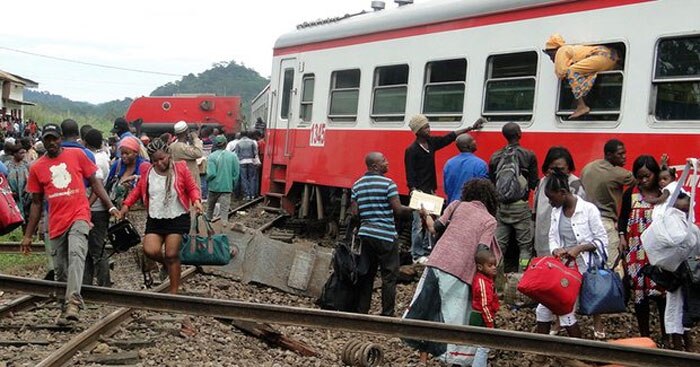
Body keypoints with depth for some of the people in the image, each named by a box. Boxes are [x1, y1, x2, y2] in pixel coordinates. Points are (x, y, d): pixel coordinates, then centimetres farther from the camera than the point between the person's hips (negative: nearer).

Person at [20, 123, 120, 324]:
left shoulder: (77, 155, 3)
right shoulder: (36, 168, 8)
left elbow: (94, 181, 10)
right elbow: (36, 203, 14)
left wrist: (110, 206, 1)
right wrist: (28, 235, 13)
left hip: (79, 216, -3)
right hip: (56, 224, 3)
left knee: (76, 253, -28)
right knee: (60, 270, 9)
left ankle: (73, 302, -39)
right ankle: (67, 305, 26)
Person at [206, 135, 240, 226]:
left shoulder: (212, 156, -12)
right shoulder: (233, 156, -4)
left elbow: (211, 173, -16)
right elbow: (236, 173, -2)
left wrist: (207, 181, 4)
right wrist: (232, 184, 11)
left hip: (214, 186, 0)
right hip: (227, 187, 0)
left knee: (210, 208, 19)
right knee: (225, 209, 1)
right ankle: (224, 225, -10)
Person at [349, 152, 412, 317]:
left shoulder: (357, 185, 7)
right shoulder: (388, 183, -10)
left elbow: (354, 213, 4)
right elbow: (398, 210, -13)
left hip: (365, 234, 6)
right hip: (385, 236, -6)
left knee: (366, 274, 12)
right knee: (389, 275, 2)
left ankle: (361, 311, 14)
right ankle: (387, 314, 3)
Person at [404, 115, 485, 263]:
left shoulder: (431, 142, 8)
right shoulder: (411, 150, -12)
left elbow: (450, 137, 14)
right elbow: (409, 174, -13)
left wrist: (471, 127, 15)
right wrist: (414, 192, -21)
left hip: (430, 191, 7)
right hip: (419, 192, -7)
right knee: (419, 224, -4)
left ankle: (427, 251, 20)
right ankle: (417, 255, 3)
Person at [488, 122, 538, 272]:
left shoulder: (495, 157, 5)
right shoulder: (528, 156, -5)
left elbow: (491, 184, 9)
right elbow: (534, 183, -4)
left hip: (500, 207, 4)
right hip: (520, 207, -4)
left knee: (499, 245, 9)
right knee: (525, 246, 4)